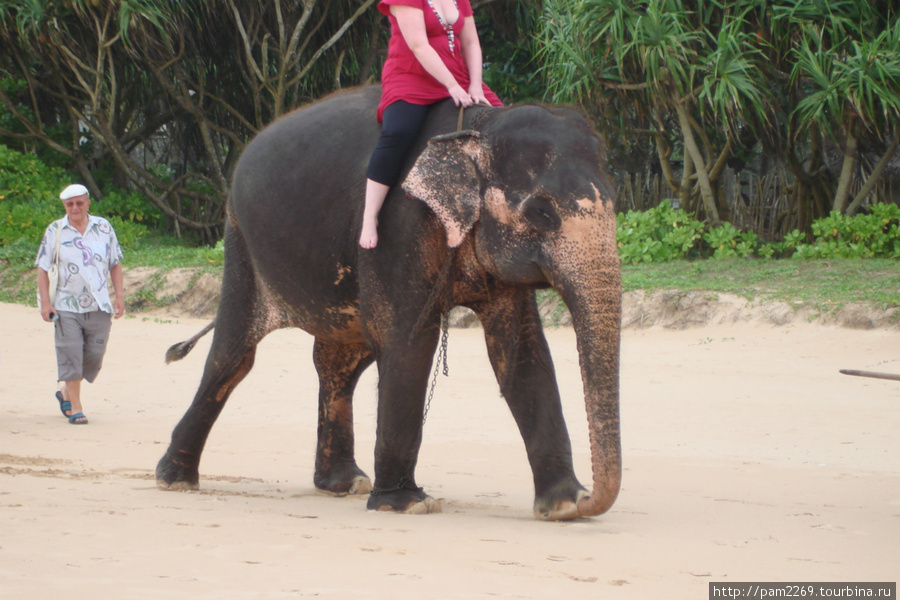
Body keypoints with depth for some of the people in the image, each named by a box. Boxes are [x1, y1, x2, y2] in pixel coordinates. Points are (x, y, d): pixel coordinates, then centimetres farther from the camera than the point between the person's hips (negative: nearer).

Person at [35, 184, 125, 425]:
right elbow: (43, 268, 2)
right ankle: (75, 409, 2)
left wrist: (120, 296, 4)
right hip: (67, 305, -2)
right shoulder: (55, 231, 0)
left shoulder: (103, 228, 5)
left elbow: (115, 264, 11)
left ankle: (66, 392, 27)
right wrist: (45, 302, -6)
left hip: (99, 305, 2)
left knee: (94, 355, 4)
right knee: (70, 356, -5)